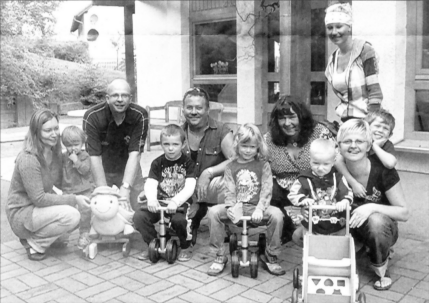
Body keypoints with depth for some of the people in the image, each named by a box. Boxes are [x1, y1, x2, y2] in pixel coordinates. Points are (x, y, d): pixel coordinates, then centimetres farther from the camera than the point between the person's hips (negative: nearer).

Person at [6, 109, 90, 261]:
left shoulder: (53, 152, 1)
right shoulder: (28, 159, -25)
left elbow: (59, 182, 10)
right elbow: (39, 199, -25)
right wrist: (73, 199, -26)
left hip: (40, 208, 9)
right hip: (22, 213, -9)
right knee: (71, 215, -29)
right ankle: (34, 243, -5)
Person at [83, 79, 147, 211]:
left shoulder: (140, 116, -19)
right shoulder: (92, 117, -21)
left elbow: (134, 154, -23)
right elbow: (95, 157, -23)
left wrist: (125, 188, -33)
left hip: (129, 170, 1)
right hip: (101, 171, -1)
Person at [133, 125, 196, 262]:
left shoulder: (188, 163, -4)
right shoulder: (157, 163, 4)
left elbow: (189, 187, -16)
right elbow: (150, 184, -7)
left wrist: (175, 201, -32)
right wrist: (151, 199, -29)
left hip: (181, 203, -3)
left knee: (179, 219, -34)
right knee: (139, 216, -21)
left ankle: (186, 246, -1)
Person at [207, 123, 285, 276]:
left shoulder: (263, 165, 4)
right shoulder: (231, 167, 7)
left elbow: (266, 191, -5)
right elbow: (229, 192, 0)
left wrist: (259, 209, -21)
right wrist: (232, 208, -20)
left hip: (256, 207, -1)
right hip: (236, 207, 1)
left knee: (276, 214, -30)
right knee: (213, 211, -24)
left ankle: (270, 256, -8)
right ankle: (220, 256, -8)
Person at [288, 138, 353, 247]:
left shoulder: (338, 178, -6)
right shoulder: (304, 179, -11)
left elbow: (347, 193, -5)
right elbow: (293, 195, -12)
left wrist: (344, 201, -28)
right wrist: (303, 200, -32)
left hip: (337, 225, 1)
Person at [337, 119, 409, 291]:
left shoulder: (383, 171, -22)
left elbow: (404, 213, -16)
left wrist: (373, 207, -33)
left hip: (380, 228, -2)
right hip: (349, 227, 3)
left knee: (376, 219, -40)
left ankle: (381, 269, -8)